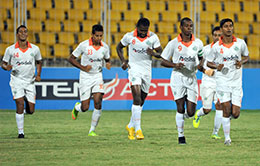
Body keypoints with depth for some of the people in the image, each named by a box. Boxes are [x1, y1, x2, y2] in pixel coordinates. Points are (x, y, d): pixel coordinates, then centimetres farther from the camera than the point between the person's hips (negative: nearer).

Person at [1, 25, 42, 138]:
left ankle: (26, 107, 38)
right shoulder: (10, 50, -3)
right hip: (17, 80, -2)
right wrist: (6, 67, -18)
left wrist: (38, 75, 3)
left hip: (30, 81, 2)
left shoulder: (34, 49, 1)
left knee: (31, 111, 0)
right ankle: (20, 132, -8)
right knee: (20, 104, -17)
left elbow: (38, 62, 17)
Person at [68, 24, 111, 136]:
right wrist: (83, 67, -17)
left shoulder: (105, 47, -2)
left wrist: (108, 63, -8)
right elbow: (71, 58, -4)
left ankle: (92, 130, -3)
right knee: (85, 107, -4)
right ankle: (77, 107, 35)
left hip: (98, 77, 2)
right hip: (85, 77, -2)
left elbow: (107, 59, 17)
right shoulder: (84, 45, -12)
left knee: (98, 103, -16)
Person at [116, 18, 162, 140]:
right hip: (134, 69, -3)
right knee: (137, 99, -19)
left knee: (141, 101, 11)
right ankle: (138, 129, -23)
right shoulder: (129, 36, -5)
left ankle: (131, 126, 30)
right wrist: (123, 61, -2)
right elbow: (119, 47, 12)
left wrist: (154, 53, -19)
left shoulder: (153, 37, -2)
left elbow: (161, 53, 3)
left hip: (147, 70, 3)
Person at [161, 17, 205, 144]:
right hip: (178, 78, -2)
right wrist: (175, 65, -16)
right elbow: (163, 61, 2)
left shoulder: (198, 43, 5)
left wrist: (200, 65, -3)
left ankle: (182, 116, 34)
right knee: (180, 107, -12)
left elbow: (202, 58, 20)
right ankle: (181, 136, -1)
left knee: (190, 112, -2)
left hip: (192, 78, 2)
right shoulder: (173, 43, -2)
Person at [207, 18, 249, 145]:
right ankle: (227, 138, -1)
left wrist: (241, 62, -6)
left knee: (235, 114, -4)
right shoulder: (216, 47, -2)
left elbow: (246, 57, 17)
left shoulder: (240, 43, 1)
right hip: (222, 81, -1)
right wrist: (217, 66, -12)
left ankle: (230, 113, 34)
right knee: (226, 110, -13)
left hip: (237, 82, 1)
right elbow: (209, 62, 9)